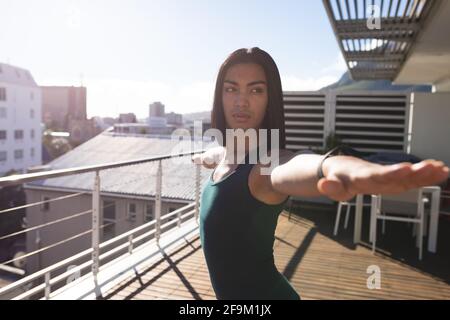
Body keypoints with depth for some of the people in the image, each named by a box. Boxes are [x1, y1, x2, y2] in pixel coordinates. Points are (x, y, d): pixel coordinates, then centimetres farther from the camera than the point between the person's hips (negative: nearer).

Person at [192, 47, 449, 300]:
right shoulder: (227, 153, -3)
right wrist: (204, 156, 43)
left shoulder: (268, 164, -27)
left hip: (262, 291, -8)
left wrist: (330, 166, -72)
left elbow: (292, 168, -51)